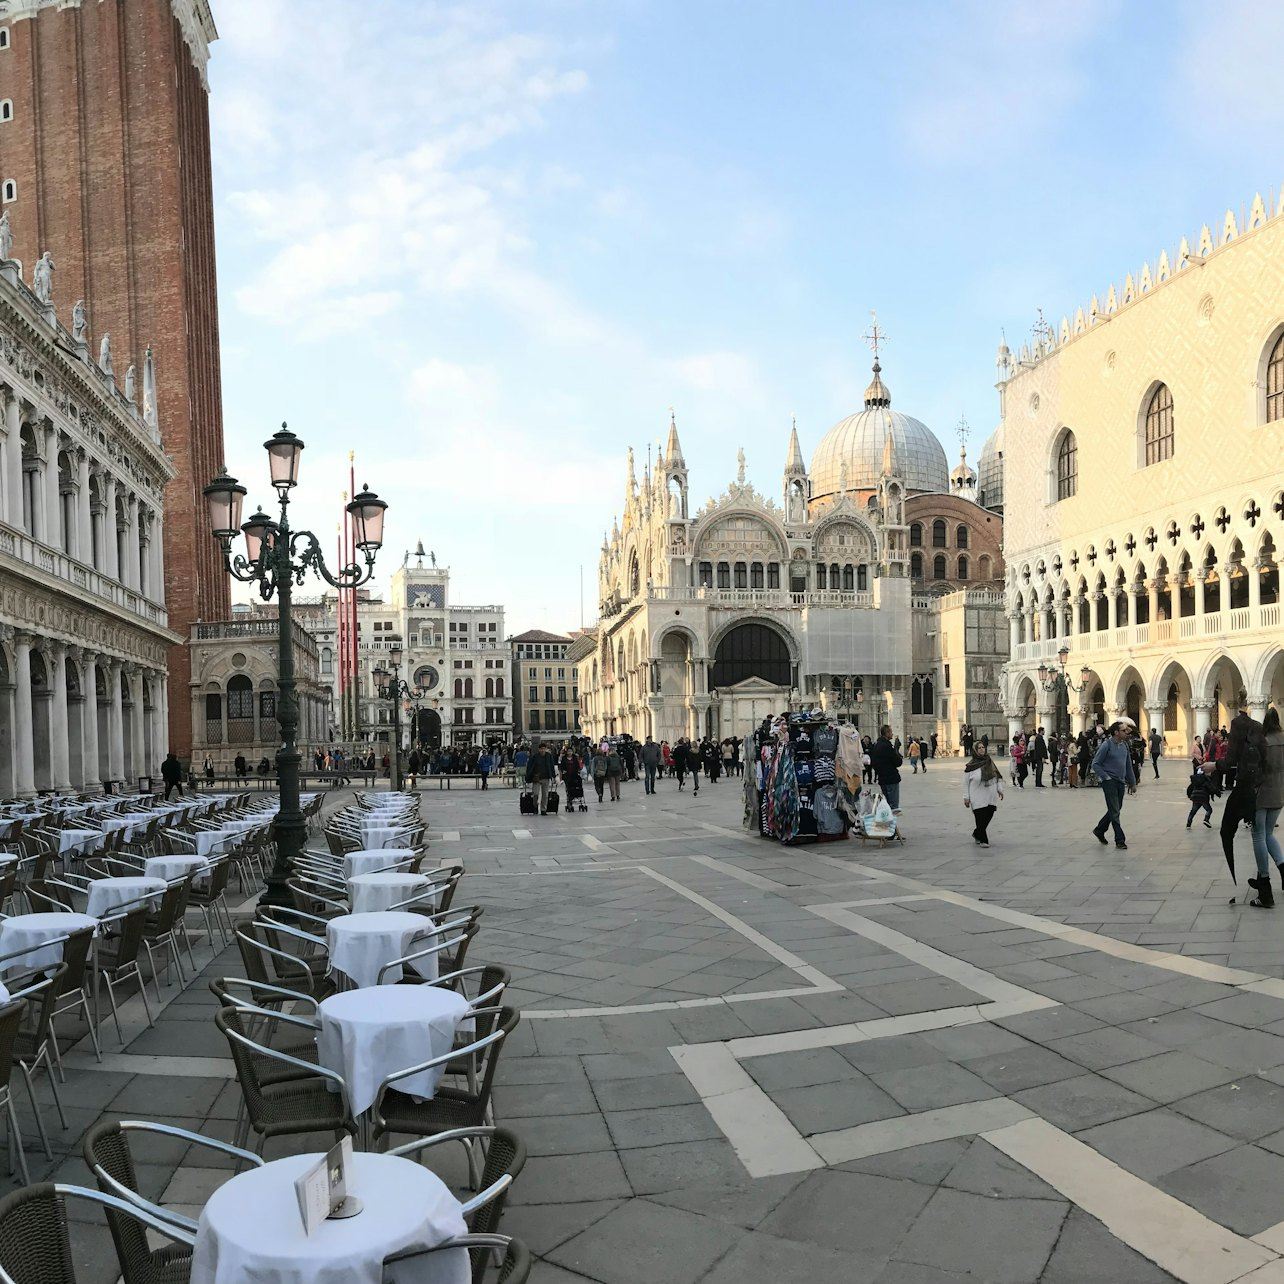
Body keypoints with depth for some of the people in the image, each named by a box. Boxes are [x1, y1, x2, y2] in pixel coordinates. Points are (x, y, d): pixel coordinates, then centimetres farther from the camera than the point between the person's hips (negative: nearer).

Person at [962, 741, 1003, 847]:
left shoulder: (990, 762, 7)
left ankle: (977, 834, 30)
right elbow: (965, 783, -3)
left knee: (988, 817, 7)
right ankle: (983, 840, 12)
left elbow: (997, 777, 16)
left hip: (991, 798, 5)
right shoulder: (970, 767, -7)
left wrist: (1000, 789, 10)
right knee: (980, 819, -4)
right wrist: (966, 797, -5)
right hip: (978, 799, -4)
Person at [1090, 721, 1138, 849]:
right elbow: (1095, 764, -10)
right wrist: (1106, 777, -14)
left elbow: (1128, 765, 18)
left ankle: (1099, 831, 31)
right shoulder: (1107, 745, -11)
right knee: (1115, 812, -5)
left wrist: (1132, 783, 17)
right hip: (1110, 782, -7)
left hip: (1121, 782, 7)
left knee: (1116, 810, 14)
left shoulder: (1124, 745, 9)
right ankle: (1120, 840, 0)